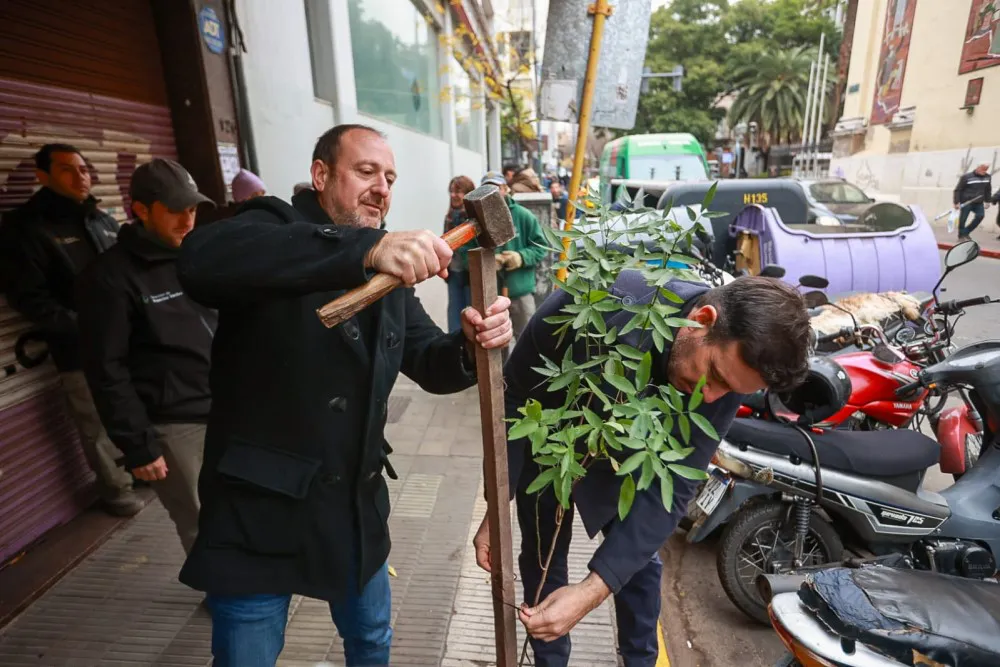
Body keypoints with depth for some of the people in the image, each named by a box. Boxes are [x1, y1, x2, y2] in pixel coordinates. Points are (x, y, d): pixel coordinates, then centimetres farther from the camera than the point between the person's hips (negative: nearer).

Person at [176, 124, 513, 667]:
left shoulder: (392, 269, 6)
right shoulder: (275, 228, -13)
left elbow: (429, 364, 2)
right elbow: (200, 260, -36)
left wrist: (472, 346, -22)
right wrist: (365, 248, -46)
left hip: (356, 504, 6)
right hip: (259, 511, -5)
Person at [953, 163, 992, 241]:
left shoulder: (987, 177, 9)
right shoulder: (966, 177, -8)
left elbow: (988, 190, 20)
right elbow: (957, 190, -7)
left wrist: (987, 201, 16)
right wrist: (956, 202, -13)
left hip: (979, 203, 5)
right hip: (966, 202, -5)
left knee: (980, 215, -10)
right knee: (963, 219, -2)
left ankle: (966, 232, 4)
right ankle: (961, 236, 13)